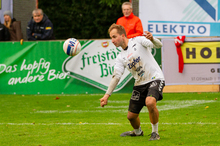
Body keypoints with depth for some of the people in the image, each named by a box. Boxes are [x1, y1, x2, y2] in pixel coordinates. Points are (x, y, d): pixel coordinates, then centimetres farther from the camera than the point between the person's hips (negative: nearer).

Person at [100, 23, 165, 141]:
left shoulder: (138, 41, -6)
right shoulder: (120, 58, 7)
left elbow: (158, 45, -16)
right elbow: (116, 77, 1)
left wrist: (152, 39, -40)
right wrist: (107, 95, -10)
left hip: (155, 78, -6)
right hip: (139, 84, 6)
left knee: (150, 102, -34)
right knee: (131, 116, 5)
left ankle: (155, 132, -12)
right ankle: (137, 132, 40)